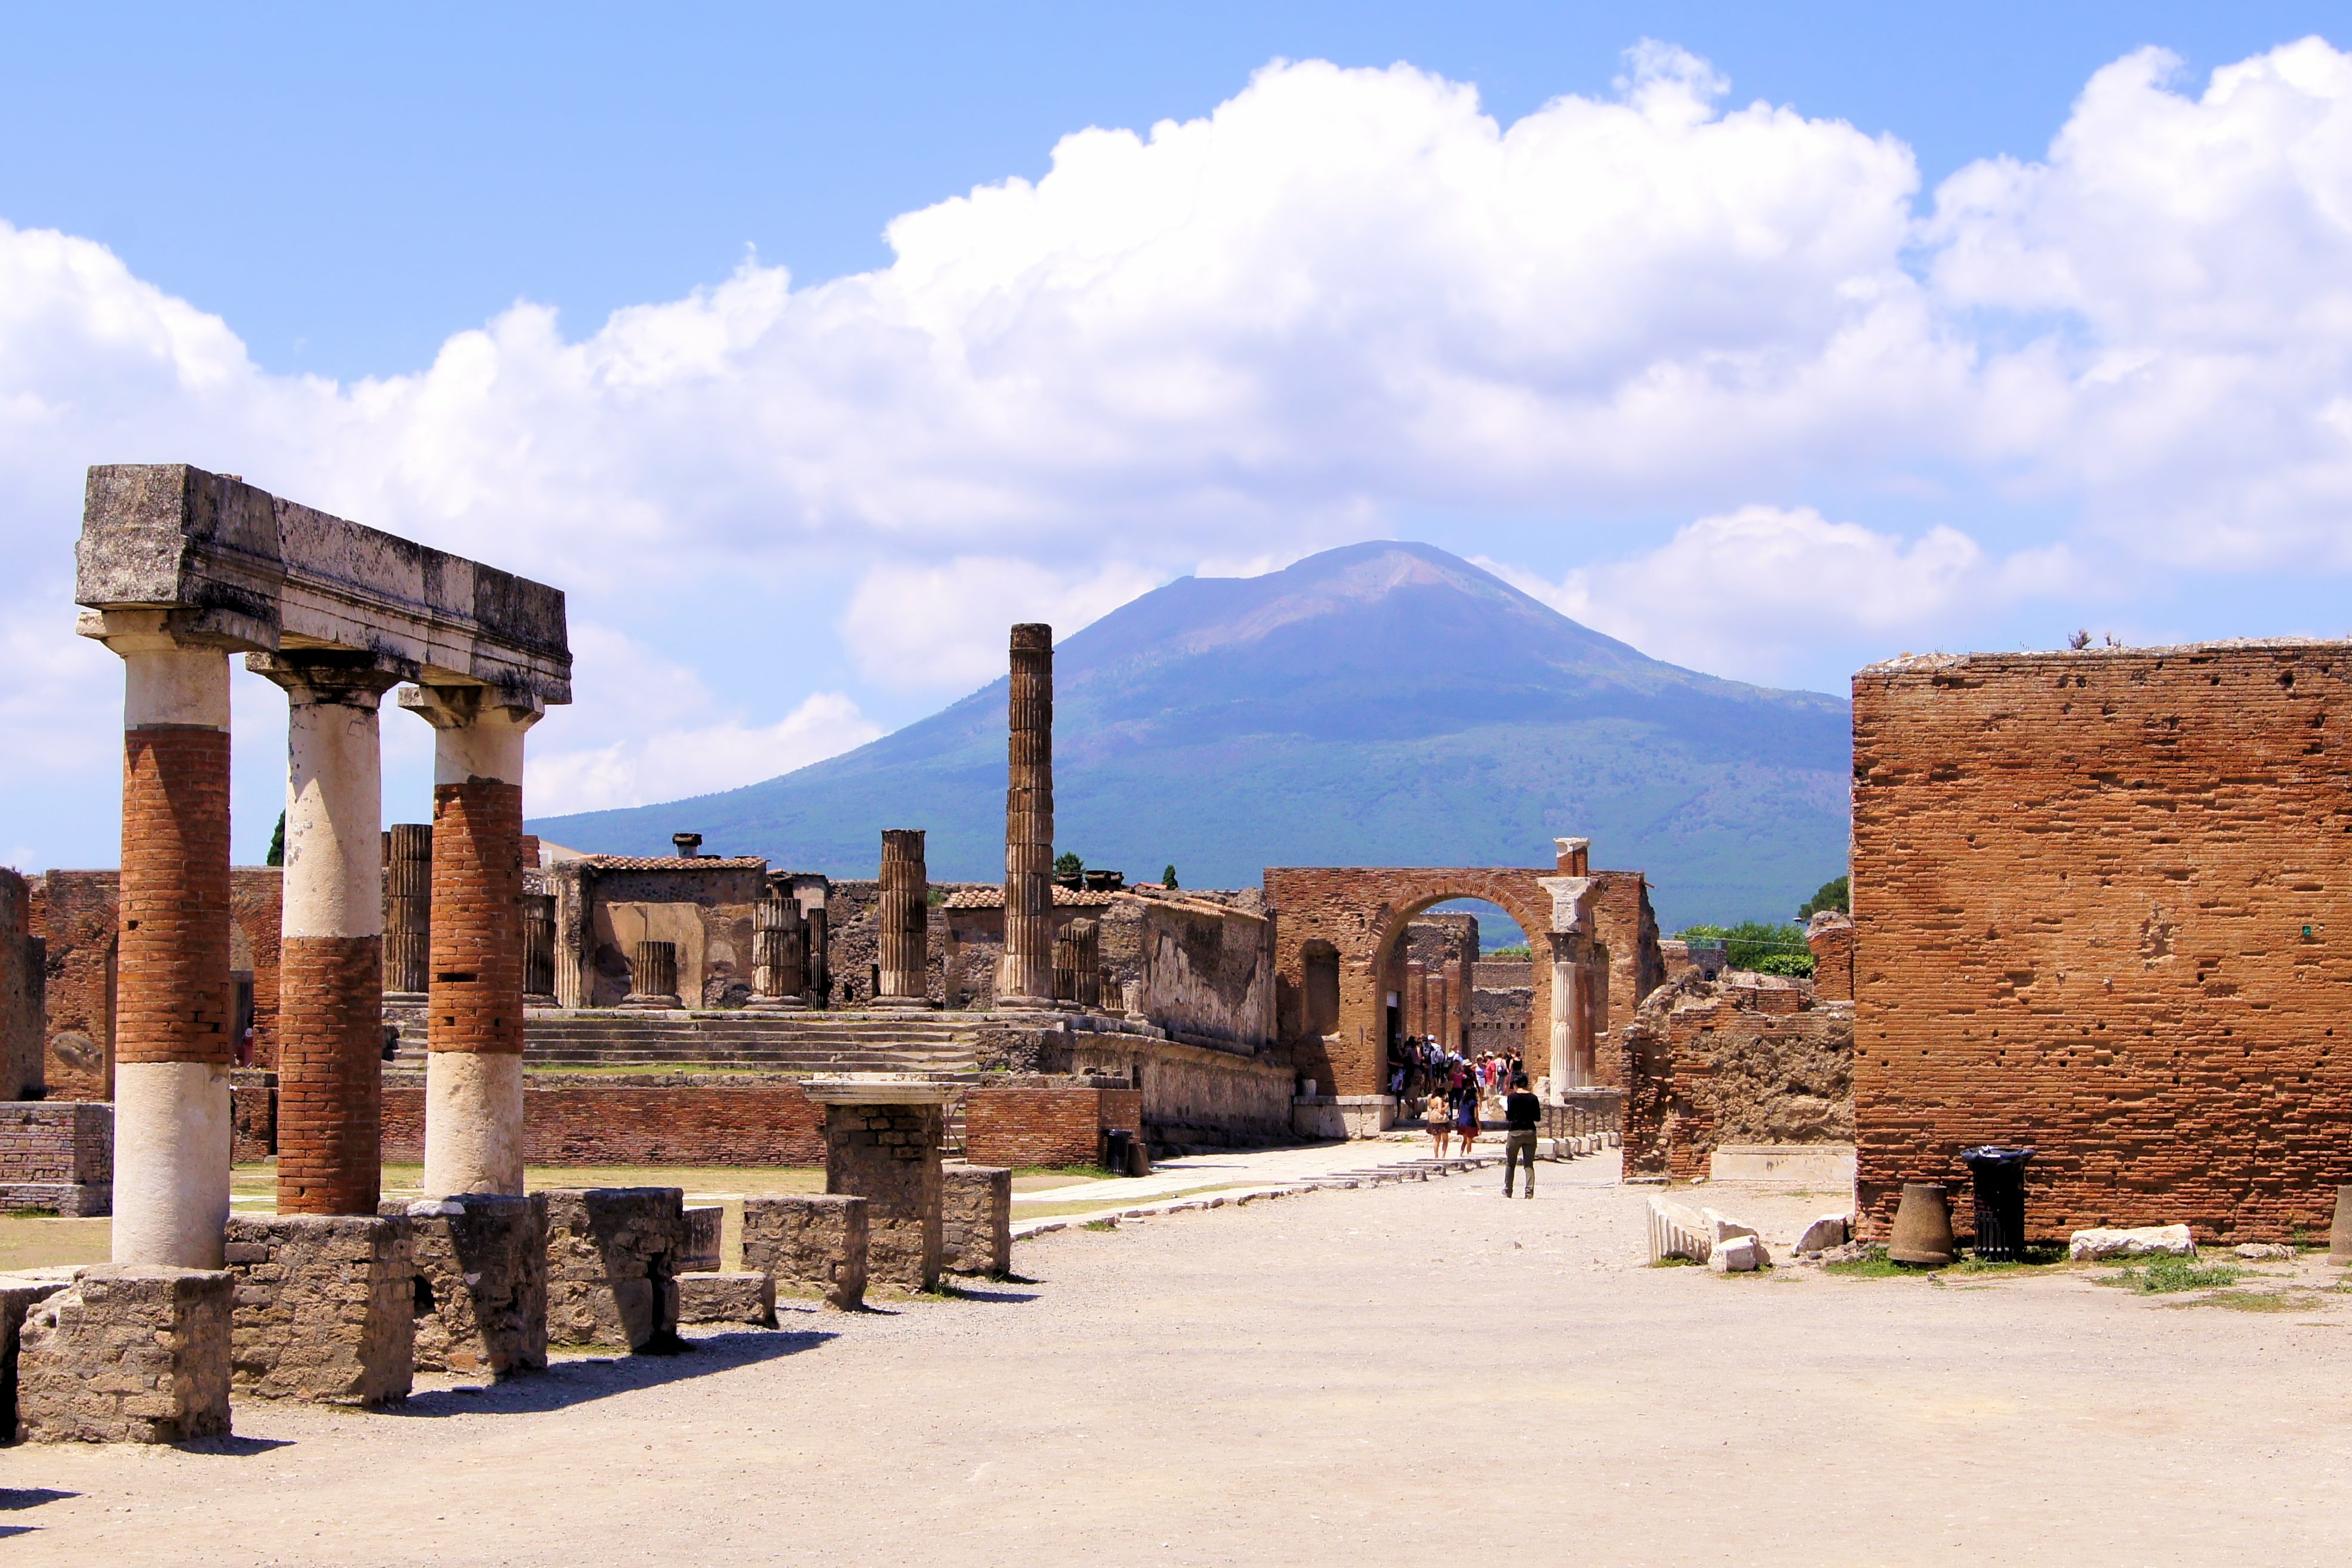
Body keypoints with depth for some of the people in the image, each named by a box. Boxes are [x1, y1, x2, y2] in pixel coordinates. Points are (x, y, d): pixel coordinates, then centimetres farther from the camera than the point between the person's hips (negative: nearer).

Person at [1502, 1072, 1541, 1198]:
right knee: (1529, 1164, 4)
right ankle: (1530, 1191, -5)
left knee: (1510, 1164, 10)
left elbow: (1509, 1117, -10)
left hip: (1515, 1132, -2)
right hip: (1530, 1132, 2)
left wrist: (1506, 1110, 10)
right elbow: (1538, 1118, 4)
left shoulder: (1512, 1097, -7)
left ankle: (1507, 1191, 12)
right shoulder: (1533, 1098, 2)